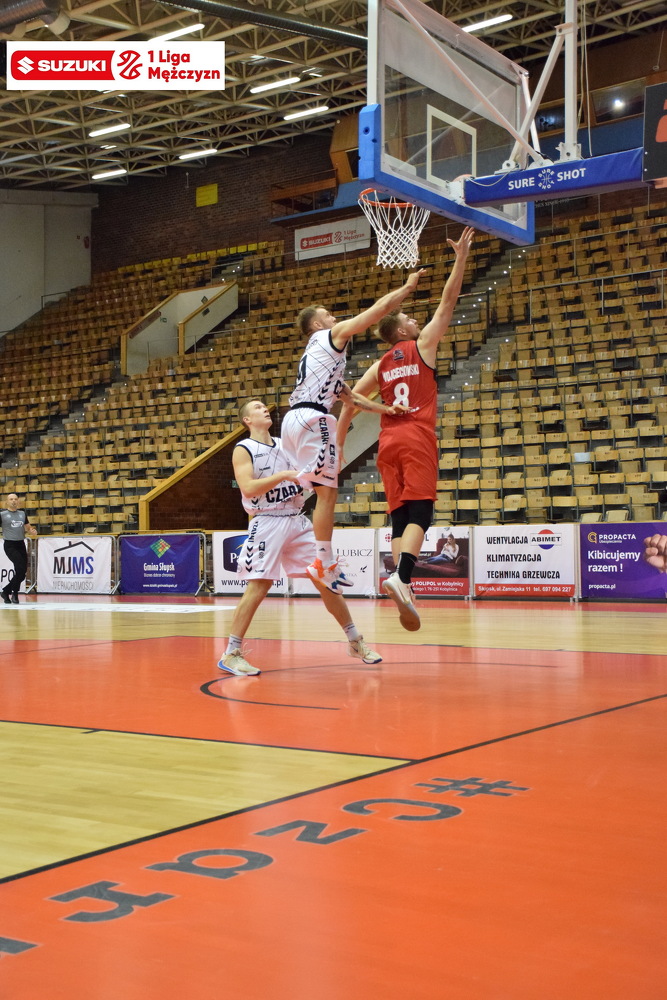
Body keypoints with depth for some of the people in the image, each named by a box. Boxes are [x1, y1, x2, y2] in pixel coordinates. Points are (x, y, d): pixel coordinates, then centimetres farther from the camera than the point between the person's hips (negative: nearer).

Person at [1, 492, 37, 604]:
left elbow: (28, 527, 22)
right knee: (21, 568, -20)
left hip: (21, 544, 6)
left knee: (21, 572, 6)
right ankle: (15, 594, -4)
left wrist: (32, 531, 2)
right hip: (10, 545, -6)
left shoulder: (23, 514, 12)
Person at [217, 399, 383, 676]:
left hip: (298, 522, 6)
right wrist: (284, 475, -22)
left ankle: (355, 642, 16)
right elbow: (248, 488, -18)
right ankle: (231, 654, 0)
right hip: (268, 525, -6)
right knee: (257, 588, -10)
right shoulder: (243, 450, -4)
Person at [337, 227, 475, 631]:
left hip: (389, 443, 5)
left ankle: (405, 595, -8)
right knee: (419, 513, -13)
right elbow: (447, 303, 4)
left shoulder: (381, 364, 19)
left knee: (400, 517, 3)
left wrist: (339, 443, 16)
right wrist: (461, 258, 6)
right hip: (417, 439, -5)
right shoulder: (422, 345, 7)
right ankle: (402, 578, -34)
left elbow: (350, 401, 12)